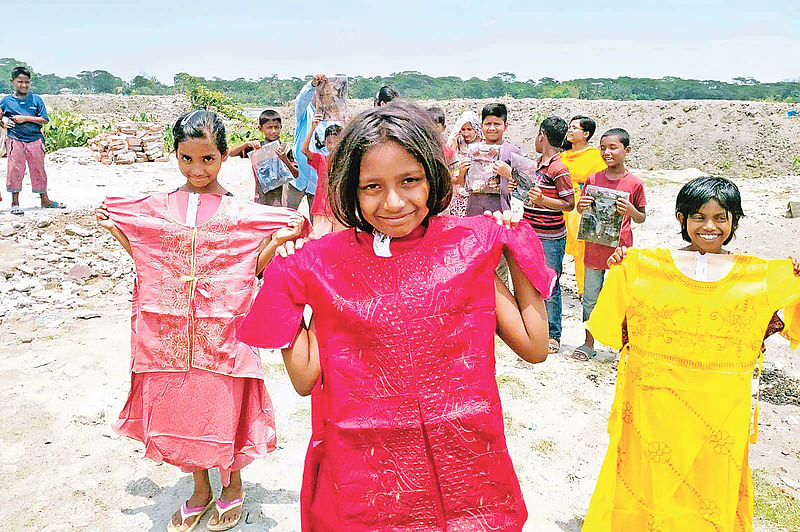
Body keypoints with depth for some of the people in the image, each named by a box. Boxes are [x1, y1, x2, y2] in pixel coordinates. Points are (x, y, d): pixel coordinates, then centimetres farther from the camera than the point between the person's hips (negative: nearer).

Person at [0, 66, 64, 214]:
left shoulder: (36, 99, 4)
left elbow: (44, 120, -3)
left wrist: (25, 118, -11)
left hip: (35, 140, 1)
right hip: (15, 141, 0)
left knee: (38, 170, 9)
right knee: (15, 170, 0)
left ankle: (45, 200, 20)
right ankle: (15, 203, 9)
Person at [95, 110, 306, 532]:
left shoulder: (240, 212, -4)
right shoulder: (157, 208, 4)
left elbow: (251, 270, -1)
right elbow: (148, 264, 10)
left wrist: (277, 240, -15)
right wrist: (117, 231, 4)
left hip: (222, 328, -3)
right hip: (172, 330, 3)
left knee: (223, 405, 5)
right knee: (179, 408, 12)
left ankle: (233, 486, 33)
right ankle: (200, 490, 36)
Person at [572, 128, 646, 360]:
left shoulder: (634, 183, -4)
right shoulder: (593, 179, 2)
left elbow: (642, 218, 4)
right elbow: (580, 210, 12)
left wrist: (631, 211, -18)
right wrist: (581, 205, -12)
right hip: (594, 247, 3)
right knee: (590, 299, 11)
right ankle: (588, 343, 25)